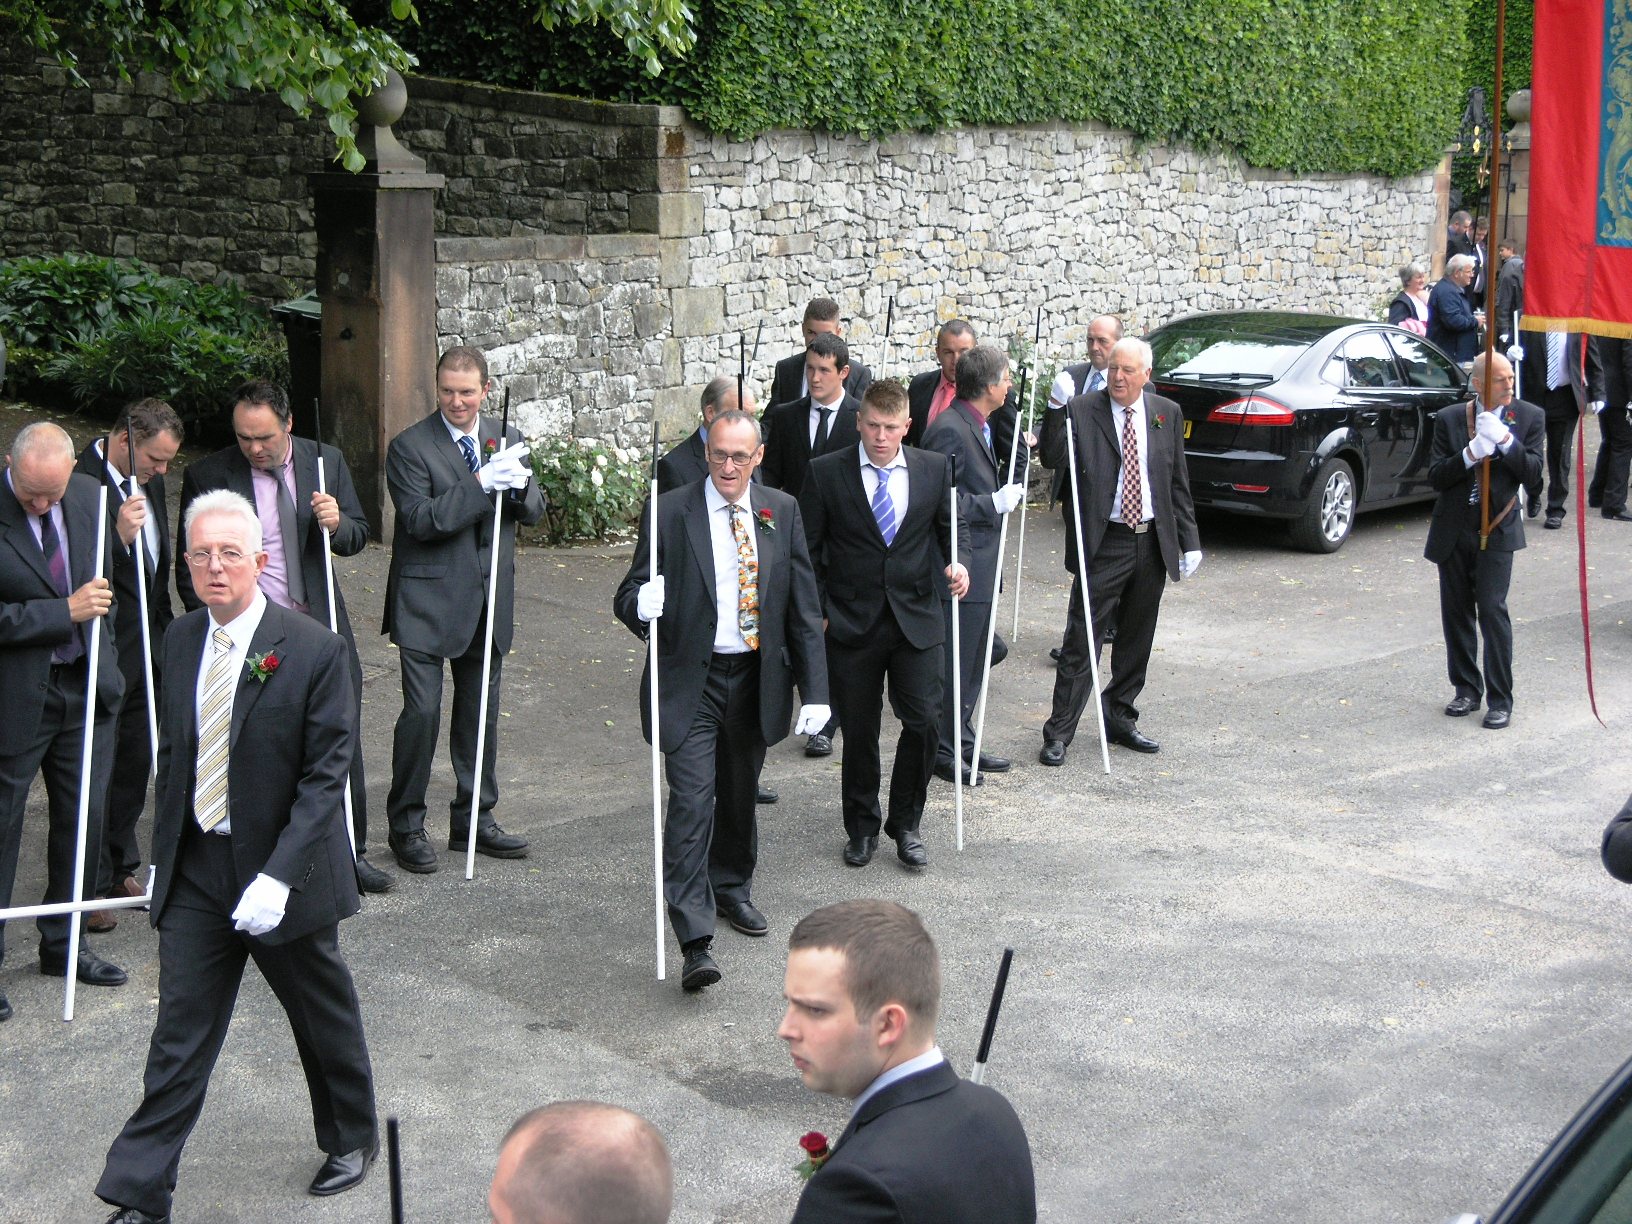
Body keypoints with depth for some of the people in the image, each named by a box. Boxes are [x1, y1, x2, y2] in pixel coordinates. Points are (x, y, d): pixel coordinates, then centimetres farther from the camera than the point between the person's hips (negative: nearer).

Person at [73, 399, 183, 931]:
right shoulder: (81, 483, -21)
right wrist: (118, 536, -38)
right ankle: (90, 886, 13)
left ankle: (121, 868, 31)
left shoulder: (148, 479, 7)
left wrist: (166, 629, 19)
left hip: (146, 646, 8)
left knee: (136, 761, 17)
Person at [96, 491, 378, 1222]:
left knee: (323, 1016, 16)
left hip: (283, 870, -4)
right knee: (179, 1035, 5)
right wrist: (164, 851, 9)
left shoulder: (314, 650, -16)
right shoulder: (180, 641, 2)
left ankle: (352, 1138, 39)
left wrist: (278, 875, -23)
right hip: (195, 872, 4)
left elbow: (326, 774, -17)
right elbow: (172, 753, 12)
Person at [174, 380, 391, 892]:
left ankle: (350, 852, 22)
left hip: (321, 624, 3)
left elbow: (357, 537, 9)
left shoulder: (326, 461, 2)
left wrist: (337, 523, -14)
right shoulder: (207, 476, -5)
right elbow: (189, 565, 1)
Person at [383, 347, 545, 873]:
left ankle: (474, 820, 25)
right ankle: (406, 826, 6)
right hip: (428, 599, -5)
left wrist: (520, 485, -15)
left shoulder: (507, 443, 9)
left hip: (488, 602, 5)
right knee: (422, 712, -8)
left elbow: (534, 512, 8)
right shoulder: (409, 446, -8)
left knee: (480, 713, 13)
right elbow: (420, 519, -18)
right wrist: (479, 484, -26)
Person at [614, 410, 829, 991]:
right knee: (692, 803, -12)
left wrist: (815, 690, 1)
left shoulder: (782, 511, 3)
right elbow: (630, 595, -5)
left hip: (756, 679, 4)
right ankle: (695, 942, -12)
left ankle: (731, 888, 44)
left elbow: (804, 607, 5)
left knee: (740, 796, 19)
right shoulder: (669, 512, -7)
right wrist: (643, 603, -31)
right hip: (690, 682, -4)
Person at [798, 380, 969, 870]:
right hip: (851, 623, -1)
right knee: (859, 732, 8)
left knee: (924, 723, -5)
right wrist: (815, 614, -4)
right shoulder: (826, 473, -3)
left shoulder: (934, 469, 3)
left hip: (917, 621, 1)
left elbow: (947, 530, 14)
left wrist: (956, 564, -7)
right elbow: (808, 551, 1)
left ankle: (905, 824, 15)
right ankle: (862, 828, 26)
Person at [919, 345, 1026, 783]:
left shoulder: (978, 426, 13)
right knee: (953, 663, -1)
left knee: (974, 659, 18)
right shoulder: (950, 430, -19)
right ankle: (942, 751, 9)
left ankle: (961, 742, 28)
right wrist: (995, 504, -20)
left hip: (979, 562, 11)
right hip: (959, 566, -11)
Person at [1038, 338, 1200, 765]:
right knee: (1082, 641, -4)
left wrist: (1189, 541, 8)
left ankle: (1120, 719, 28)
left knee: (1136, 641, 14)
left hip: (1153, 543, 4)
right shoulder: (1082, 410, -5)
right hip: (1104, 543, -4)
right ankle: (1058, 733, 1)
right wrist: (1056, 409, -28)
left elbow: (1178, 483, 10)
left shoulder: (1167, 414, 6)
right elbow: (1053, 458, -17)